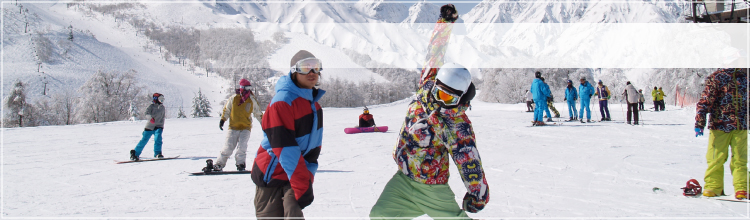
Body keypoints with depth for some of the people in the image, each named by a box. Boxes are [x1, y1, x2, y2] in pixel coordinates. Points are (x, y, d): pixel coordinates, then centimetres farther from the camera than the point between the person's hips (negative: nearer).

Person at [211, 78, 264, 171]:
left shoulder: (252, 100, 1)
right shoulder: (233, 98, -3)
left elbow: (258, 113, 14)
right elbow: (226, 109, 10)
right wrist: (222, 120, 2)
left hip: (245, 128, 1)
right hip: (233, 127, -1)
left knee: (242, 146, -16)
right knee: (228, 147, -5)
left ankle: (240, 164, 0)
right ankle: (219, 164, 6)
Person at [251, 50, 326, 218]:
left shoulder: (313, 103, 7)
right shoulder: (282, 102, -19)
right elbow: (285, 149, -23)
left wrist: (307, 177, 4)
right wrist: (302, 185, -26)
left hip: (296, 172, 5)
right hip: (272, 175, -5)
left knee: (294, 214, -12)